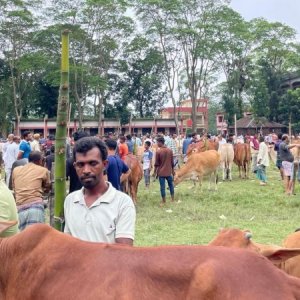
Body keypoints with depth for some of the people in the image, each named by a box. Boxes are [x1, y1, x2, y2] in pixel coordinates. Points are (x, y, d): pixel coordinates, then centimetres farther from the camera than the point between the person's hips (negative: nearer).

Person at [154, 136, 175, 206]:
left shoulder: (158, 151, -13)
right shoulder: (170, 150, 0)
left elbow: (156, 163, -8)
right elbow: (172, 162, 6)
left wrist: (155, 171, 3)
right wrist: (172, 170, 17)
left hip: (161, 172, -4)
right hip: (168, 172, 4)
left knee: (162, 186, 2)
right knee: (171, 184, 18)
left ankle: (163, 201, 8)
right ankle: (172, 198, 25)